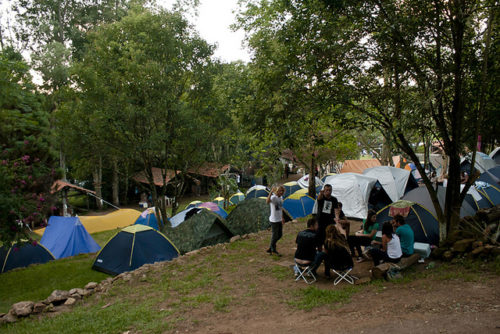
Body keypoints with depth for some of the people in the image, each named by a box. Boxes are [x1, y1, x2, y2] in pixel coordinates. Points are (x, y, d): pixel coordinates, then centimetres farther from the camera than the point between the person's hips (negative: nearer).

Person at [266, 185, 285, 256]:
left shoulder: (281, 197, 8)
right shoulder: (273, 197, -19)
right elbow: (267, 201, -42)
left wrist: (282, 217, 26)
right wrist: (271, 192, -49)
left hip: (279, 220, 9)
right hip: (274, 220, -9)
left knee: (280, 235, 16)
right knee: (274, 236, 4)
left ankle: (270, 249, 30)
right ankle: (273, 250, 23)